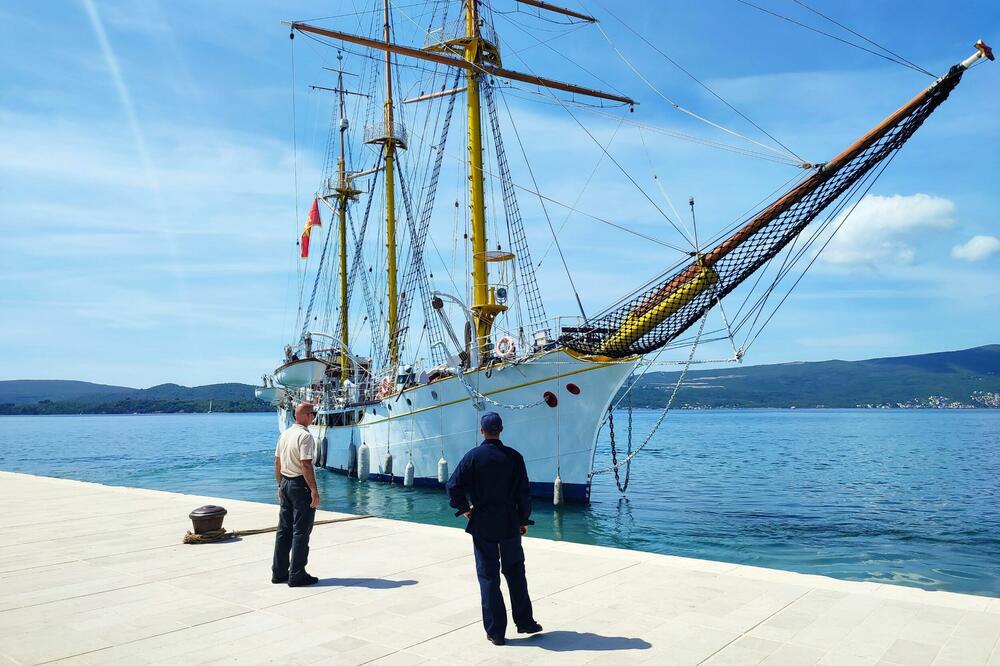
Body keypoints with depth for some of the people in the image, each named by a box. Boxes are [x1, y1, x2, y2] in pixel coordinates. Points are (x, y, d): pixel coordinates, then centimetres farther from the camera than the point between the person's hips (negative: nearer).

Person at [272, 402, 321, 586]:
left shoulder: (284, 434, 9)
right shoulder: (305, 436, -16)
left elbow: (277, 462, 14)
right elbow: (306, 465, -22)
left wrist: (280, 485, 21)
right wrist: (314, 491, -19)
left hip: (286, 483, 8)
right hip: (301, 484, -8)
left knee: (284, 529, 14)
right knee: (301, 531, -1)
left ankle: (279, 572, 21)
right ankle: (297, 575, 3)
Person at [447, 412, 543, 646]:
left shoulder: (472, 457, -9)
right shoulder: (514, 457, -5)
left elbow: (454, 487, -12)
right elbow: (524, 493, -2)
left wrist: (465, 509, 5)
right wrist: (524, 520, 10)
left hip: (482, 524, -1)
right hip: (509, 523, 2)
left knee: (488, 576, 7)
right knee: (515, 572, 18)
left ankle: (495, 631, 11)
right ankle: (524, 621, 24)